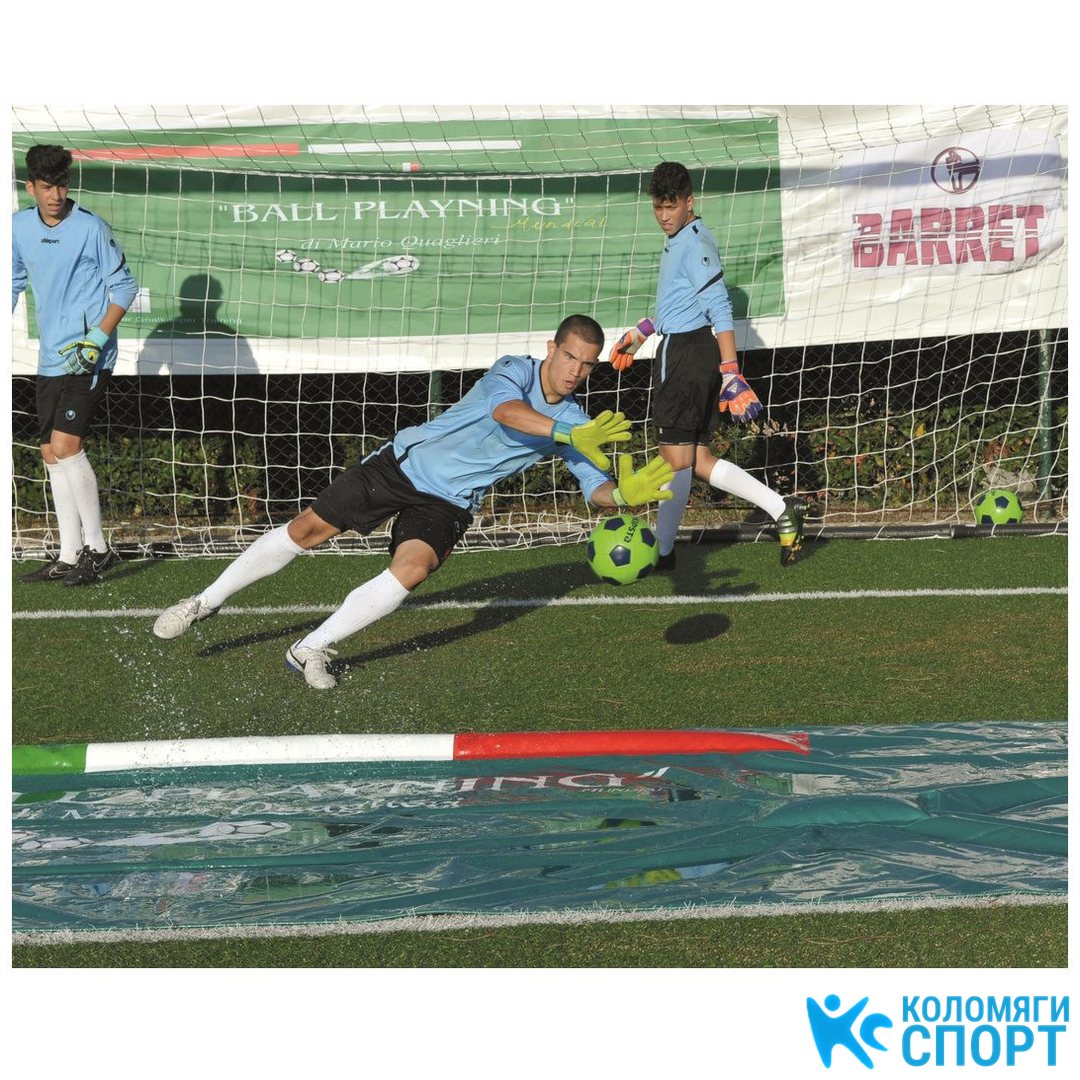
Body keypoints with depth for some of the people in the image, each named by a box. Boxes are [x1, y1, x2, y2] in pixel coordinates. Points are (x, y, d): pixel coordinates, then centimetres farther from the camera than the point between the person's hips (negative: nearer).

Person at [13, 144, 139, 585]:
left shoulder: (91, 228, -11)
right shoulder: (19, 226, 5)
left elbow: (124, 285, -5)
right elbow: (13, 282, 20)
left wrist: (98, 338, -15)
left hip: (88, 358, -7)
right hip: (51, 359, 7)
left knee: (65, 445, -16)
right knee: (52, 453, 8)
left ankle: (97, 547, -5)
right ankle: (69, 556, 16)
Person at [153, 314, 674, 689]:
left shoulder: (575, 422, -3)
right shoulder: (514, 370, -17)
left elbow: (597, 491, -9)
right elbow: (504, 411, -40)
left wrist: (626, 493, -32)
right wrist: (568, 436, -52)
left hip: (448, 503, 3)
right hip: (406, 461, -3)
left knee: (412, 569, -25)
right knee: (307, 529, -1)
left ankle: (310, 650, -10)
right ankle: (206, 602, 17)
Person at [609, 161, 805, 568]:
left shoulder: (695, 243, -13)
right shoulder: (678, 241, 18)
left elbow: (720, 309, -18)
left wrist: (730, 372, -23)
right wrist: (642, 331, 39)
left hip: (687, 352, -10)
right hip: (680, 348, 10)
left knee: (676, 455, -3)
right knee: (698, 460, 9)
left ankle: (661, 551, 4)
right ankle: (781, 510, 5)